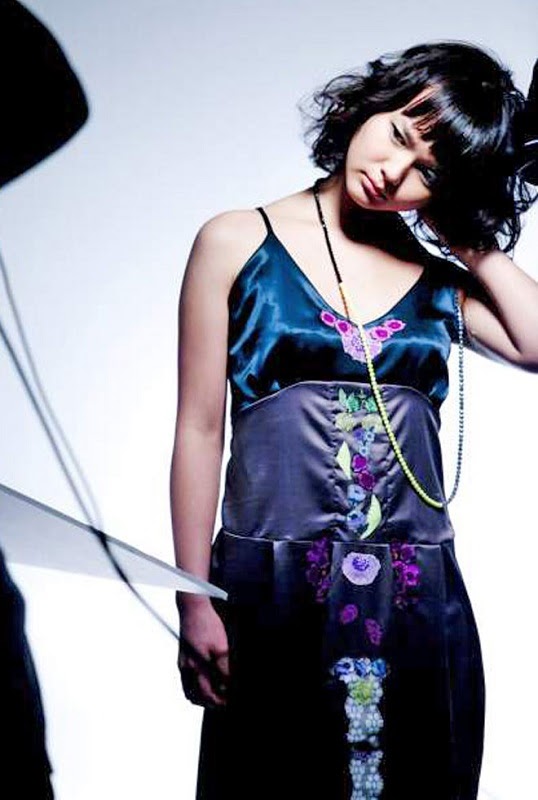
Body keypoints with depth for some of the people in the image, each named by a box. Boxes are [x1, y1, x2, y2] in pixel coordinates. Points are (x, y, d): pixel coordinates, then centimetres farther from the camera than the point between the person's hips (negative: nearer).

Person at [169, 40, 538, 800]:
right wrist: (194, 601, -6)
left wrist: (475, 244, -2)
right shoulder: (237, 244, 1)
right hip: (272, 589, -2)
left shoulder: (440, 275, 7)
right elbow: (200, 430, -2)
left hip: (419, 596, 3)